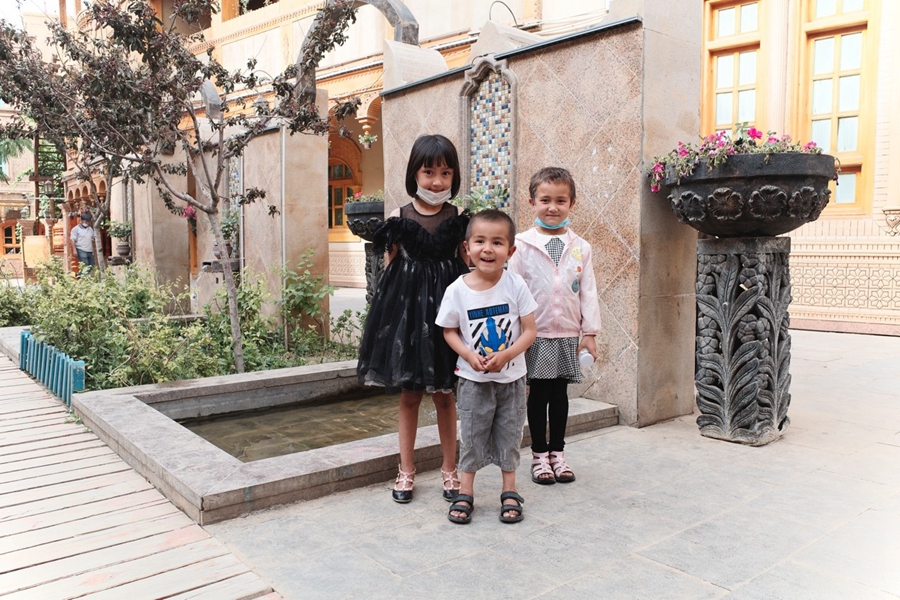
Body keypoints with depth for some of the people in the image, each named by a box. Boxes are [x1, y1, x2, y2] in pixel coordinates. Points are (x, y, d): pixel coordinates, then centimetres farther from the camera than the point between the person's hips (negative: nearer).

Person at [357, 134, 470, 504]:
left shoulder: (459, 219, 1)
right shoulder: (398, 219, 1)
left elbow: (467, 267, 5)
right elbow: (389, 271, 4)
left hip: (445, 305, 0)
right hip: (406, 307, 0)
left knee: (444, 394, 9)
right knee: (408, 394, 9)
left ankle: (449, 470, 25)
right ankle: (406, 470, 24)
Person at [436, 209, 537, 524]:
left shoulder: (516, 286, -11)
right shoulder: (457, 289, -10)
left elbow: (530, 330, -8)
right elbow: (449, 331, -1)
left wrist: (505, 355, -22)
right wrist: (470, 355, -17)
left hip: (511, 376, 1)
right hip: (473, 379, 0)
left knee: (509, 433, 11)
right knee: (472, 435, 9)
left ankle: (510, 491, 27)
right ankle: (465, 492, 24)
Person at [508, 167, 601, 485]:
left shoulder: (580, 247, 4)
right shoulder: (523, 244, -3)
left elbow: (588, 292, 5)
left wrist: (590, 332, 1)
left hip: (568, 335, 2)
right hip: (535, 334, -2)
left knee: (560, 394, 11)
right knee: (538, 394, 7)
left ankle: (557, 452, 25)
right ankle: (539, 455, 20)